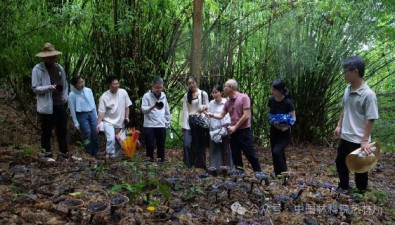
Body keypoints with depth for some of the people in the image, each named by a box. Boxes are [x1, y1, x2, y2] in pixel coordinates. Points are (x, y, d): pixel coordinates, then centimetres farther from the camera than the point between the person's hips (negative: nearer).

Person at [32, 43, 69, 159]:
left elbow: (65, 84, 18)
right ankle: (47, 153, 20)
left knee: (62, 129, 12)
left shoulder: (60, 68, 9)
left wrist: (65, 96, 2)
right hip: (46, 106, -5)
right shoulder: (37, 69, -8)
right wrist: (49, 88, -25)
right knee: (46, 131, 7)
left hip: (60, 104, 5)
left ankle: (64, 152, 23)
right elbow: (35, 88, -10)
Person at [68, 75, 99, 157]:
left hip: (92, 113, 4)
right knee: (87, 135, -1)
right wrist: (75, 122, -5)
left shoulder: (88, 90, -1)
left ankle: (95, 153, 22)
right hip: (82, 116, -4)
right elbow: (72, 109, -6)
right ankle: (88, 154, 14)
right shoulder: (72, 94, -11)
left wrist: (96, 115, 12)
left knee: (95, 134, 6)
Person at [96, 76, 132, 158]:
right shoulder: (104, 97, -11)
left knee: (119, 141, 10)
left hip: (120, 122, 3)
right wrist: (99, 123, -21)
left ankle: (116, 156, 27)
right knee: (111, 139, -21)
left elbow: (127, 106, 5)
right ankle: (109, 155, -5)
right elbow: (101, 112, -12)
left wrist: (126, 117, 0)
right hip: (109, 122, -3)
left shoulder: (123, 92, -5)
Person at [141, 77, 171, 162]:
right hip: (149, 125, -4)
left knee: (161, 146, 11)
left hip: (161, 125, 4)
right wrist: (152, 107, -34)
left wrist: (168, 123, 14)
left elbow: (167, 110, 16)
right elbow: (143, 109, -17)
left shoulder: (163, 95, 9)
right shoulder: (147, 96, -6)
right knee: (150, 146, -2)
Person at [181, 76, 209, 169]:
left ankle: (200, 165, 14)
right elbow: (185, 110, 7)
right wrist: (184, 124, 0)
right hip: (189, 121, 2)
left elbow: (207, 107, 7)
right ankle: (188, 165, 2)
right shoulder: (186, 95, 11)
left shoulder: (203, 94, 3)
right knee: (187, 144, -7)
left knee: (199, 144, 4)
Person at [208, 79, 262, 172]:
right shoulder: (228, 102, 10)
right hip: (233, 132, 7)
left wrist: (235, 127, -12)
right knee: (235, 156, 10)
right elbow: (221, 115, 16)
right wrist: (211, 114, 0)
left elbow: (246, 115, -14)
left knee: (250, 155, -2)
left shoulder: (244, 97, -9)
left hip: (244, 131, -6)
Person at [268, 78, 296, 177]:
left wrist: (285, 126, -29)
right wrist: (273, 121, -7)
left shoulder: (288, 102, -19)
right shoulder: (271, 100, -4)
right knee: (277, 154, 11)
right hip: (273, 131, 6)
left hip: (284, 133, -5)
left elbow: (293, 118, -13)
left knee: (277, 151, -24)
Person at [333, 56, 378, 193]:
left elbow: (370, 119, -19)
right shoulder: (348, 89, 2)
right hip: (345, 136, 7)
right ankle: (343, 187, 39)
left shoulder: (368, 94, -20)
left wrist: (365, 140, -20)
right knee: (340, 162, 19)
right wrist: (339, 126, 12)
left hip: (358, 140, -7)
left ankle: (362, 191, 32)